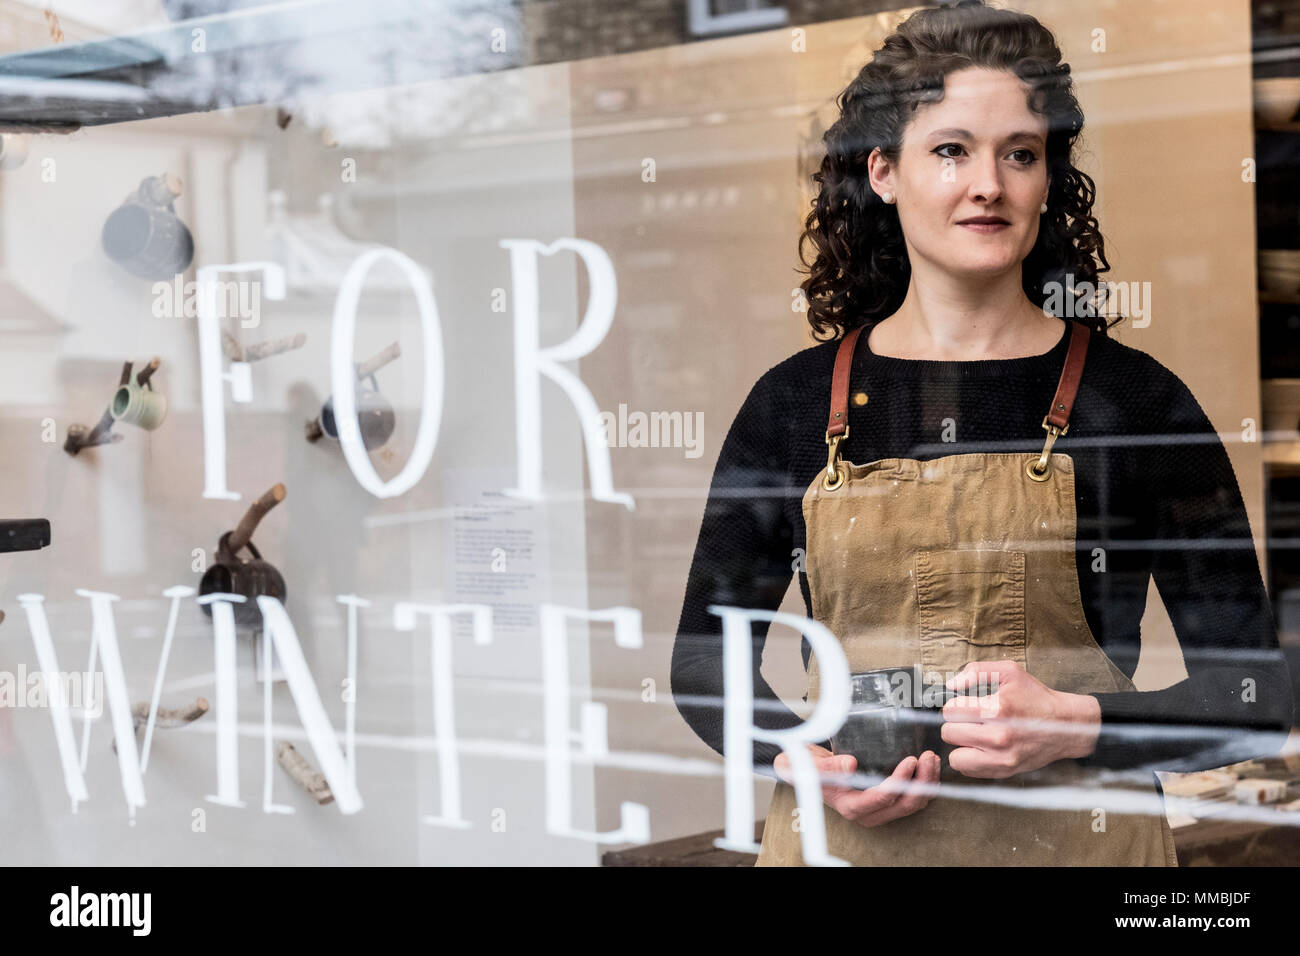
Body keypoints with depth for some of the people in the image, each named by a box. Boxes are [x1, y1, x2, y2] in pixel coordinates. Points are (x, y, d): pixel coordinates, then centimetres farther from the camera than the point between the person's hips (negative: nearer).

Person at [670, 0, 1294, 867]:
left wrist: (1078, 727, -16)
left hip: (1073, 838, -1)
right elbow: (702, 659, 8)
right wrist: (806, 759, -9)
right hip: (846, 836, 1)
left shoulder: (1134, 398, -3)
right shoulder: (795, 402, 2)